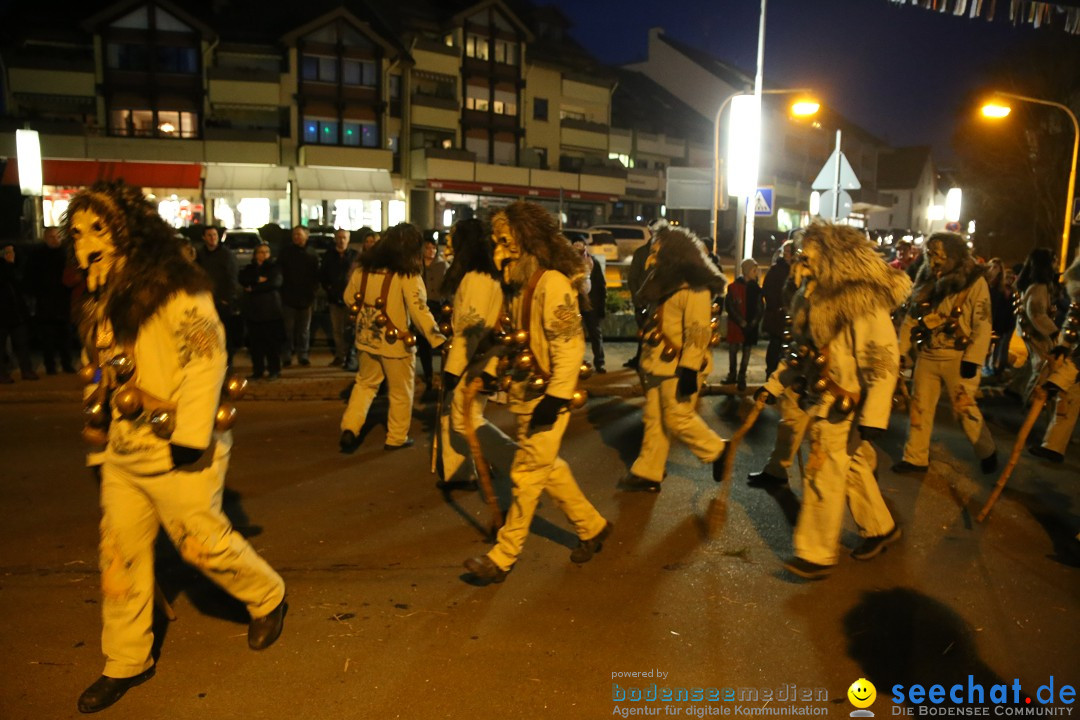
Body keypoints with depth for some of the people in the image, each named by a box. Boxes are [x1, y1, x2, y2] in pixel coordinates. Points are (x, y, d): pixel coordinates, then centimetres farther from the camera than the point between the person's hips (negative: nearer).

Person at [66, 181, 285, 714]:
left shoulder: (175, 290, -14)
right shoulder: (100, 302, 12)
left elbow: (206, 361, -20)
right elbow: (98, 377, 19)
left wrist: (188, 439, -22)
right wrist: (98, 445, 18)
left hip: (176, 452, -8)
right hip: (121, 452, 8)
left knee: (202, 540, 2)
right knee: (120, 555, 12)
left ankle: (268, 598, 29)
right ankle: (126, 662, 27)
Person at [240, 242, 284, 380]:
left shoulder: (274, 268, 8)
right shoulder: (249, 268, 18)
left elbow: (275, 282, -11)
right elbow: (243, 280, -1)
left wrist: (253, 288, -7)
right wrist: (258, 279, -14)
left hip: (271, 310, -3)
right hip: (253, 310, 3)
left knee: (272, 341, -6)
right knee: (255, 342, 1)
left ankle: (274, 370, 0)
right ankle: (257, 370, 8)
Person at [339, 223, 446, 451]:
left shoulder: (363, 269, -1)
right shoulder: (407, 276, -19)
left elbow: (349, 298, 12)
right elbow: (420, 312, -24)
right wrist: (439, 341, -21)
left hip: (366, 338, 5)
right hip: (395, 342, -5)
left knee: (365, 383, 23)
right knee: (401, 392, 14)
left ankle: (349, 429, 11)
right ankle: (396, 438, 25)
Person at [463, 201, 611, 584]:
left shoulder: (552, 283, -18)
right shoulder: (521, 284, 11)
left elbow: (571, 345, -23)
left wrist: (555, 398, -24)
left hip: (547, 397, -9)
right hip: (525, 394, 9)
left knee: (527, 476, 0)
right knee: (548, 468, 17)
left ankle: (503, 558, 11)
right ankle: (592, 526, 34)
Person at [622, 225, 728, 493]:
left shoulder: (694, 288, -16)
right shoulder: (665, 283, 14)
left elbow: (699, 332, -21)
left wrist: (690, 370, -25)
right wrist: (647, 361, 20)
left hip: (679, 367, -9)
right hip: (659, 364, 9)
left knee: (678, 419, -2)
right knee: (654, 420, 10)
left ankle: (718, 451, 19)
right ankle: (648, 473, 16)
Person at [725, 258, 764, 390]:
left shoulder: (756, 288, 4)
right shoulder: (734, 287, -5)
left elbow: (760, 308, 4)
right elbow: (731, 307, -7)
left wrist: (753, 323, -9)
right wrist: (742, 323, -11)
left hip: (751, 326, 2)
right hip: (735, 325, -2)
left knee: (746, 351, 4)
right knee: (733, 350, 4)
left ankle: (742, 377, 11)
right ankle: (732, 374, 19)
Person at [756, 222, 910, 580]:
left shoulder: (865, 302, -18)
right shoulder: (818, 298, 9)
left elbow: (884, 362, -22)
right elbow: (804, 353, 18)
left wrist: (873, 417, -25)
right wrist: (773, 385, 13)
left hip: (844, 407, -8)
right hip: (821, 401, 8)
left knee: (823, 476, -3)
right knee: (852, 469, 19)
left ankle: (817, 555, 8)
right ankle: (879, 527, 38)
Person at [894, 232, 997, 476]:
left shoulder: (974, 281, -9)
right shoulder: (926, 281, 6)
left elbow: (983, 324, -12)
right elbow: (911, 318, 9)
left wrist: (972, 359, -17)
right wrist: (901, 350, 3)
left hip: (957, 357, -5)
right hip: (927, 355, 5)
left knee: (964, 408, 3)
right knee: (919, 406, 7)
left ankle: (987, 452, 27)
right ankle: (916, 458, 18)